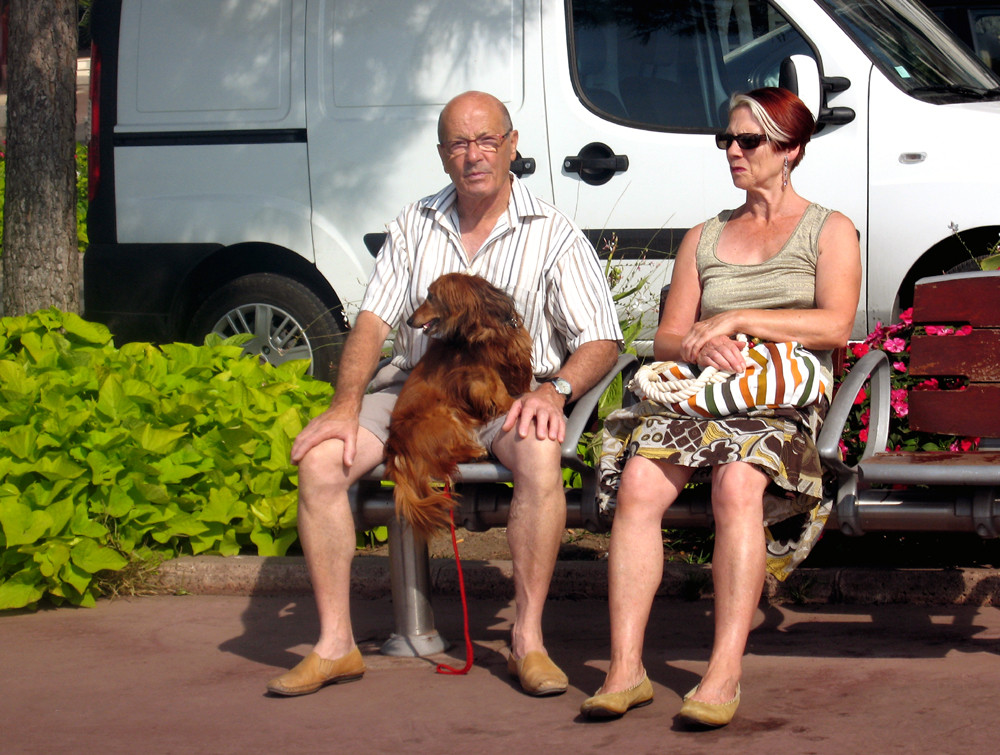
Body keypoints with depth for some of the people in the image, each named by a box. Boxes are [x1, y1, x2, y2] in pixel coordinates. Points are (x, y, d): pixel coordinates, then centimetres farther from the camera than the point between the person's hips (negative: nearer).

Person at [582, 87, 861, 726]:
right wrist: (699, 346, -7)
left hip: (786, 402, -4)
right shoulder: (703, 238, 25)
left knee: (738, 482, -38)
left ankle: (726, 673, -40)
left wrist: (737, 320, -10)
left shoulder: (830, 232, 13)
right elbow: (666, 340, 18)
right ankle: (626, 668, -32)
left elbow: (836, 325, -4)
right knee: (639, 479, -29)